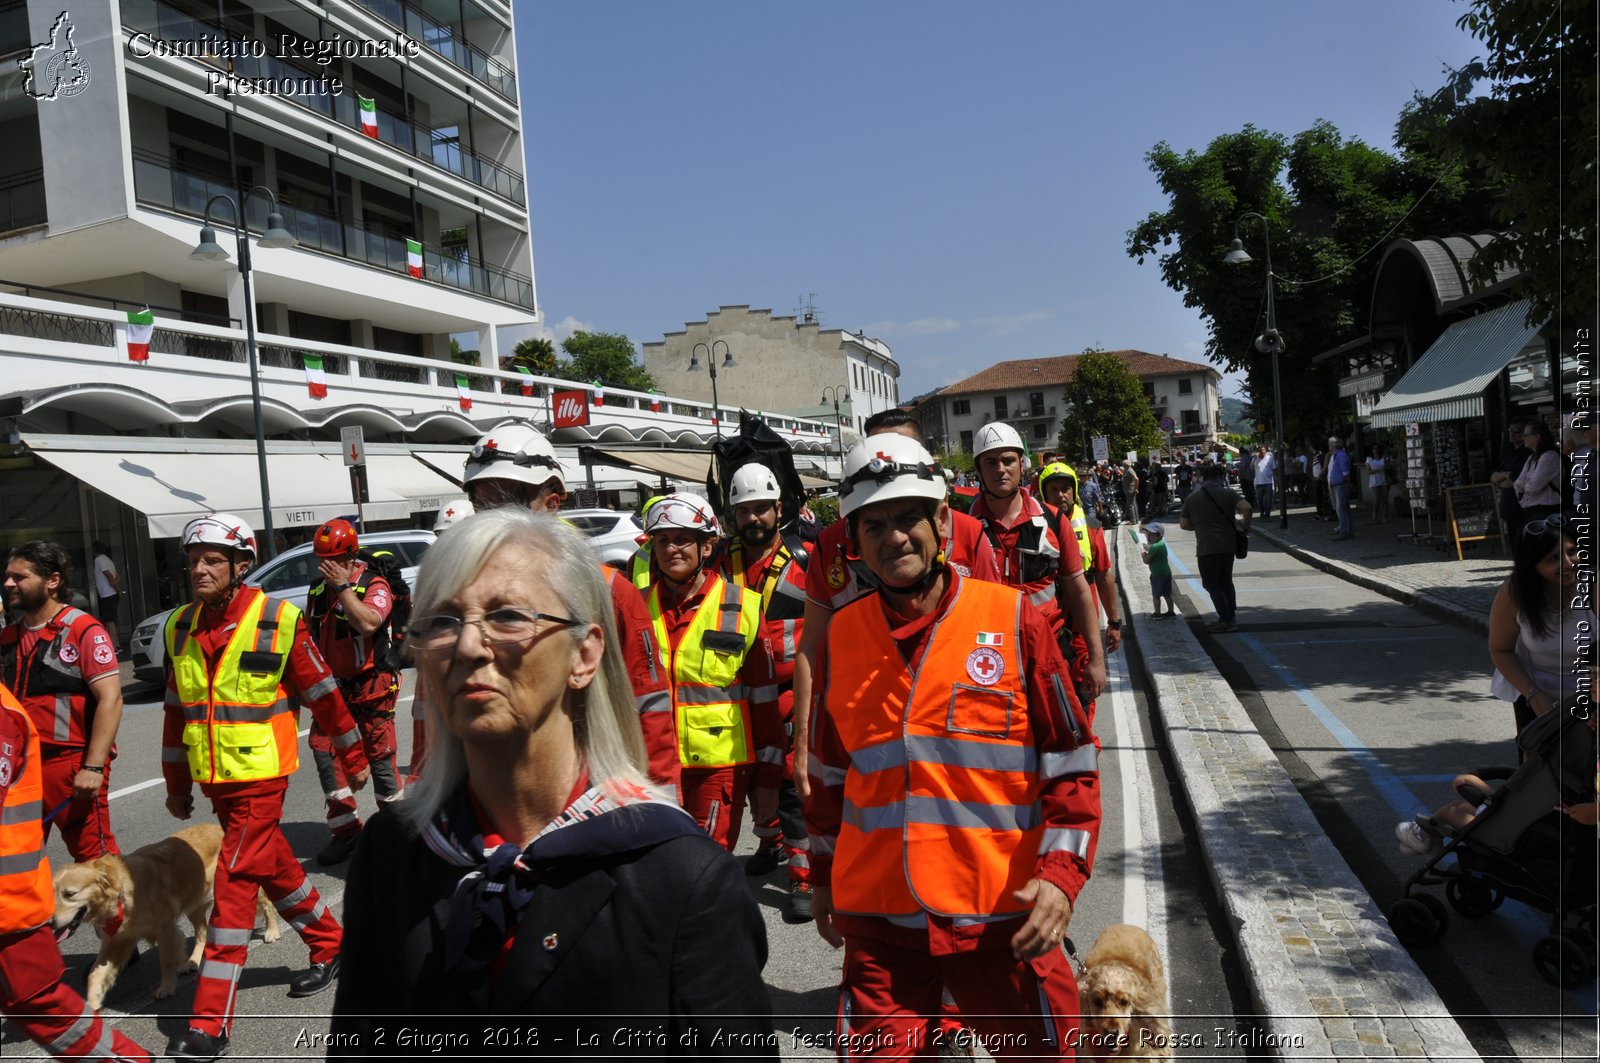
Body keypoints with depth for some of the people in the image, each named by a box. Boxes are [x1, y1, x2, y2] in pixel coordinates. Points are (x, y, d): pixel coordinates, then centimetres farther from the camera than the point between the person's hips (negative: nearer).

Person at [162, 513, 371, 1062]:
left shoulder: (279, 621, -12)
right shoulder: (180, 628, 5)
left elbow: (322, 694, -5)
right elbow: (176, 710, 14)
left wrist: (353, 757, 2)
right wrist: (176, 784, 17)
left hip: (260, 775, -6)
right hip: (213, 779, 6)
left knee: (233, 885, -7)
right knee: (274, 867, 18)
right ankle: (330, 947, 39)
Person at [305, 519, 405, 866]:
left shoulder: (375, 586, -13)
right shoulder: (318, 589, 8)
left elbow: (368, 622, -32)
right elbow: (308, 632, 19)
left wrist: (343, 586, -27)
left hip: (370, 685, -6)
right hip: (332, 685, 6)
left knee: (379, 756, -1)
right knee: (324, 751, 0)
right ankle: (346, 829, 10)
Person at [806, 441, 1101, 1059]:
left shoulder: (1013, 619, -6)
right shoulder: (842, 634, 3)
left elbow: (1072, 760, -3)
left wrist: (1061, 873, -12)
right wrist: (823, 876, 18)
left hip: (1003, 920, -2)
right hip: (878, 920, 2)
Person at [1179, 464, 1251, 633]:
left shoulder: (1192, 498, 3)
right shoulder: (1228, 494, 0)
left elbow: (1184, 524, 4)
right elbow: (1247, 508, -15)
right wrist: (1246, 527, -1)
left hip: (1206, 547, -2)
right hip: (1228, 544, 3)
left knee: (1212, 584, 3)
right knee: (1226, 581, 17)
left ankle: (1226, 619, -2)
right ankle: (1232, 616, 18)